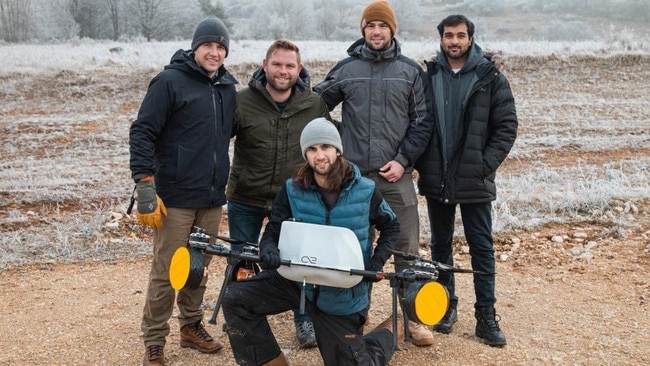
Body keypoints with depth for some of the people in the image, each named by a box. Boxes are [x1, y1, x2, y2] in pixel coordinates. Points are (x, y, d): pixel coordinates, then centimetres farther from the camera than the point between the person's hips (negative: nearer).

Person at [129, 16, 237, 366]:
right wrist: (145, 189, -17)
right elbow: (142, 134, -12)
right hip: (176, 198, -6)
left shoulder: (227, 87, 10)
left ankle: (191, 326, 31)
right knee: (166, 272, 0)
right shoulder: (170, 81, -8)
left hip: (212, 198, 6)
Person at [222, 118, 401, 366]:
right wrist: (268, 251, -28)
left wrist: (377, 262, -10)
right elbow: (273, 231, -3)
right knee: (235, 299, -16)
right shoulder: (293, 190, -9)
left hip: (343, 294, -2)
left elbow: (391, 227, 6)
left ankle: (390, 330, 39)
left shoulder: (365, 191, -11)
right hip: (298, 278, 2)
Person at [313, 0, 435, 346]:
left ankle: (413, 318, 13)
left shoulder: (411, 71, 5)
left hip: (397, 175, -1)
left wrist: (403, 159, -6)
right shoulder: (345, 69, 6)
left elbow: (422, 122, 3)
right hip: (355, 175, 1)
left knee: (406, 247, 1)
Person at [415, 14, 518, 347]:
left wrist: (486, 163, -12)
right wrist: (420, 163, -3)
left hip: (475, 181, -2)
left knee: (482, 246, 3)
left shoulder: (491, 78, -2)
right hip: (436, 181, 2)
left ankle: (486, 316, 11)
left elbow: (507, 125, -3)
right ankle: (446, 306, 26)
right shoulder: (428, 76, 3)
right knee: (440, 244, 12)